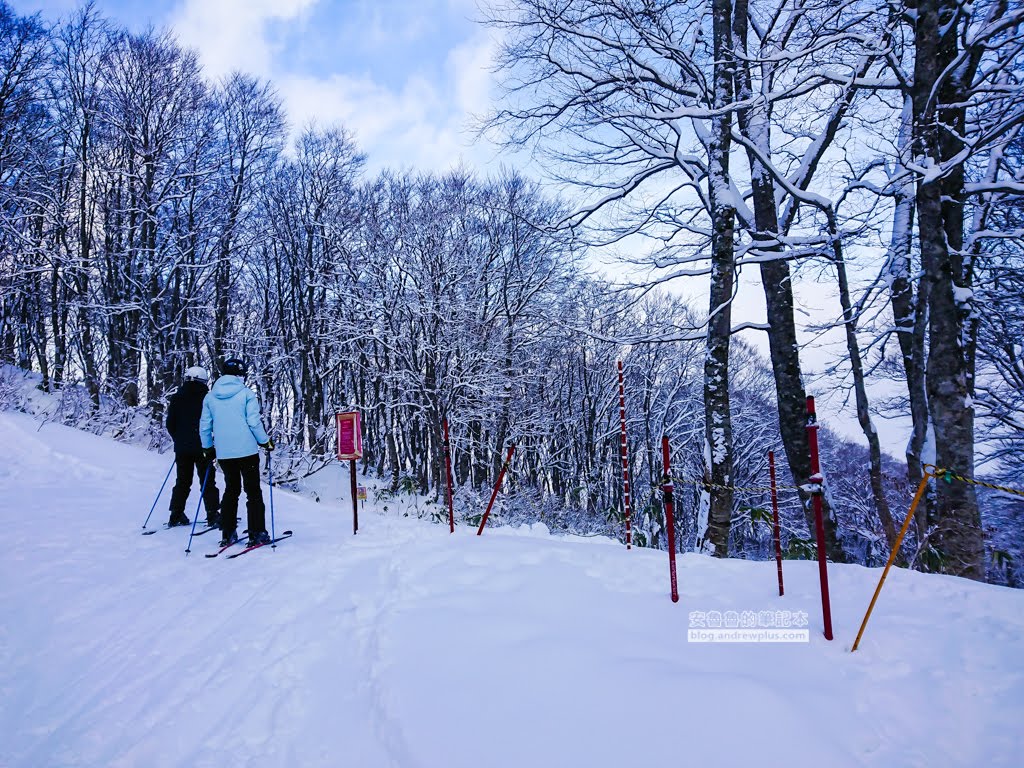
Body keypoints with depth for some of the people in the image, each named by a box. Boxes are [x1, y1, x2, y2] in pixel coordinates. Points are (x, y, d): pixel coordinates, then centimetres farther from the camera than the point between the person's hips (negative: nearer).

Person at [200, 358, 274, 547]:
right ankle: (257, 534, 2)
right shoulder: (246, 393, -7)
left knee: (231, 490, 17)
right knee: (253, 491, 3)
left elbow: (204, 426, 9)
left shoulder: (210, 397, 6)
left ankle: (227, 534, 17)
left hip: (223, 452, 5)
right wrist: (266, 441, 2)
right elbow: (254, 422, -11)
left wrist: (208, 448, 21)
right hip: (247, 450, -4)